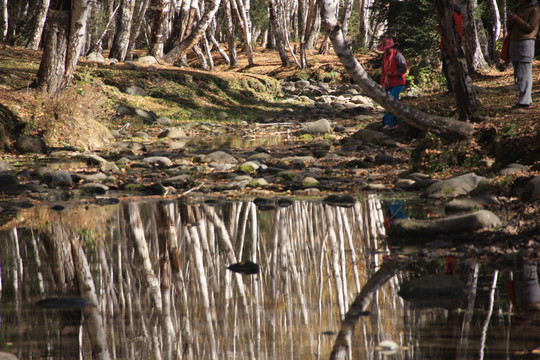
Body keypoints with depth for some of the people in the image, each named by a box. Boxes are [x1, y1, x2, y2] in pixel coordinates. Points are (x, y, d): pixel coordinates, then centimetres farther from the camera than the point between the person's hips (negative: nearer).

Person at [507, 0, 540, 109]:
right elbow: (510, 27, 23)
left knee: (525, 74, -11)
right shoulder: (519, 9, 21)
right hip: (514, 43, 8)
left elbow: (530, 28, -11)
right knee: (518, 75, 6)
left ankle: (525, 102, -14)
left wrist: (516, 19, -14)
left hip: (526, 42, -8)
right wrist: (510, 21, 1)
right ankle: (527, 99, 10)